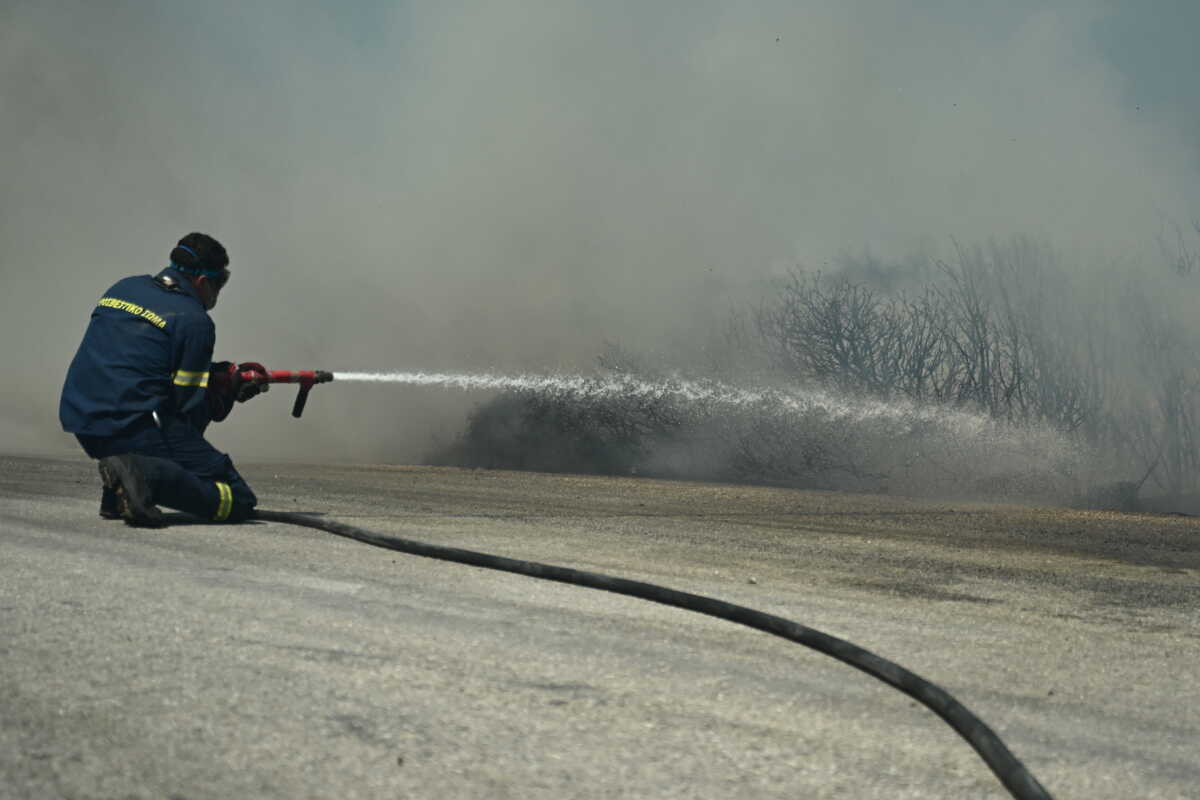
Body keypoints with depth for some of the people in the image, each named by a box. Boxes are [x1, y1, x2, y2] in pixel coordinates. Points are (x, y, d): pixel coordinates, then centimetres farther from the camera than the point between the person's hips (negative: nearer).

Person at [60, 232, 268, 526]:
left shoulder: (124, 288, 17)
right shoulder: (195, 320, -5)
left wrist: (222, 373, 23)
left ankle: (116, 495, 16)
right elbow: (189, 407, -6)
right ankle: (147, 475, -23)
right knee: (240, 500, -2)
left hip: (81, 424, 8)